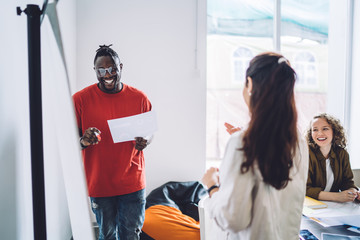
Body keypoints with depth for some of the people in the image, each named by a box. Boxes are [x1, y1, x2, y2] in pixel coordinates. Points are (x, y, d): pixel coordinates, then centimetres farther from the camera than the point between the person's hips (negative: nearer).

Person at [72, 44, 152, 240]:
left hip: (133, 183, 1)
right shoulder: (80, 99, -6)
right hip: (99, 184, -1)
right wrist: (83, 141, -25)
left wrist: (144, 142, -12)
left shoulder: (139, 98, -1)